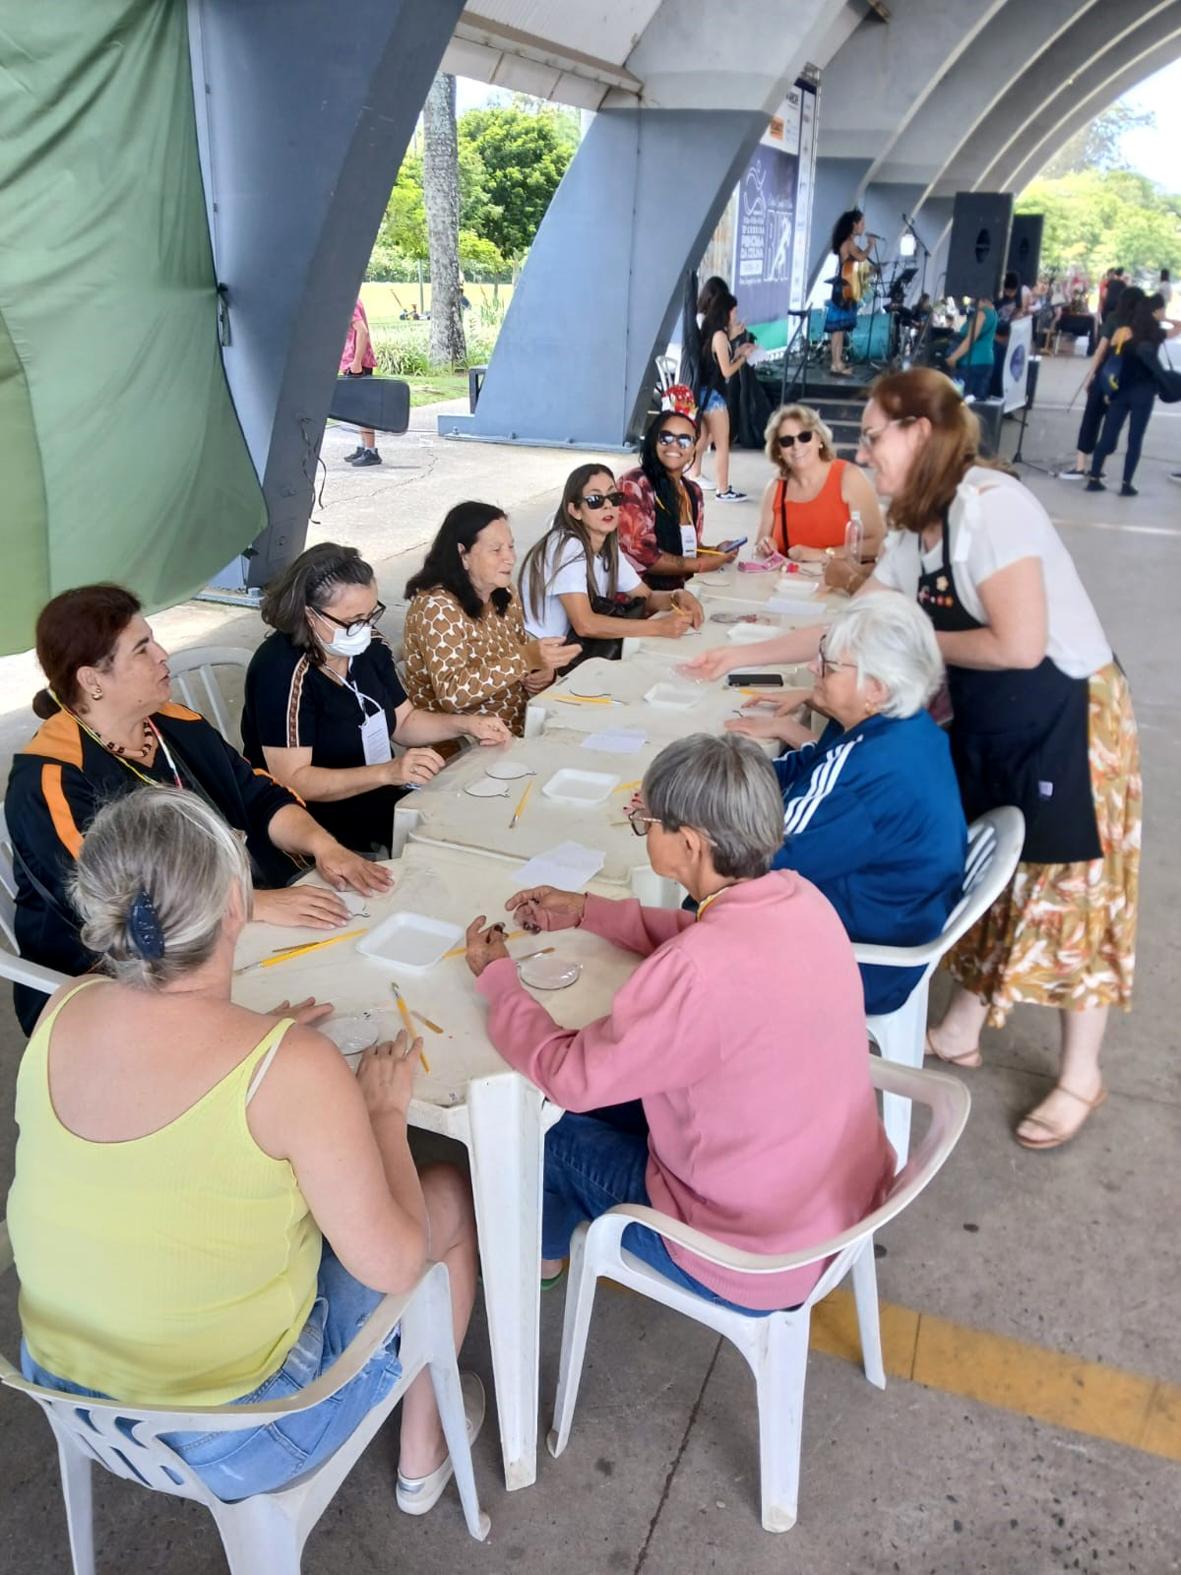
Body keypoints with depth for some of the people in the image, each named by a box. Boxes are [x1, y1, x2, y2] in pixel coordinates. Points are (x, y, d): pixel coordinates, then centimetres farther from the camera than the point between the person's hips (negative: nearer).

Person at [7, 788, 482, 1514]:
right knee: (451, 1196, 13)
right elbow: (393, 1265, -21)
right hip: (226, 1436, -5)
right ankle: (423, 1456, 35)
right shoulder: (293, 1068, -31)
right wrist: (385, 1111, -8)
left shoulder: (62, 1012, -13)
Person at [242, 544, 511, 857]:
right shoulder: (282, 671, -22)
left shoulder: (369, 645, 0)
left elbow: (404, 721, 13)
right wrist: (388, 772, -34)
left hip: (377, 799, 8)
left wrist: (465, 725, -3)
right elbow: (293, 781, -25)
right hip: (312, 821, -7)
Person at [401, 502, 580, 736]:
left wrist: (543, 671, -4)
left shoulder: (503, 594, 6)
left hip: (520, 727, 7)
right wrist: (526, 660, -32)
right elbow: (451, 693, -26)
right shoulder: (437, 607, -16)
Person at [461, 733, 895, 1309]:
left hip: (759, 1260, -7)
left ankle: (542, 1248, 45)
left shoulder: (698, 973, -35)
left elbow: (570, 1077, -21)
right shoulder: (797, 898, -11)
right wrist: (586, 911, 9)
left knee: (547, 1130, 12)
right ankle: (564, 1227, 48)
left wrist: (495, 976, -6)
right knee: (616, 1093, 21)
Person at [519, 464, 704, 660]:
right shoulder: (567, 546, -20)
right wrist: (658, 627, -29)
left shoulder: (608, 547, 5)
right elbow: (584, 624, -28)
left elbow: (647, 597, 11)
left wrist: (678, 597, -12)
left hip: (576, 646, 8)